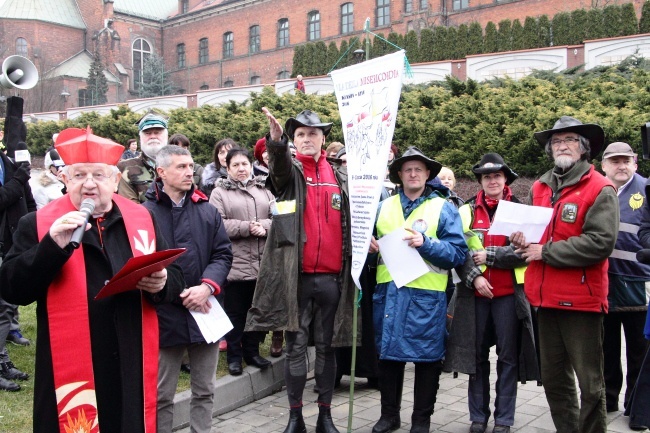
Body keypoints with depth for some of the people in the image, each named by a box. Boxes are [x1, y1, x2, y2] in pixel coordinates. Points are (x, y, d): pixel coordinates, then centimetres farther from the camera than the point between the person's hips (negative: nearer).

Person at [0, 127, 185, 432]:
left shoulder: (141, 218, 6)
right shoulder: (38, 224, -1)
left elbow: (174, 277, 11)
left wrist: (161, 283, -12)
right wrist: (53, 245, -22)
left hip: (132, 368, 3)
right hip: (70, 370, -2)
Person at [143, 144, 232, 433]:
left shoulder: (208, 211, 7)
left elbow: (223, 254, 4)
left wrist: (207, 286, -14)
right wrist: (179, 295, -15)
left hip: (205, 313, 4)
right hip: (165, 317, -4)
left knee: (205, 391, 16)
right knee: (162, 396, 10)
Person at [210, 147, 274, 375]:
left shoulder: (264, 190, 14)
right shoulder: (219, 193, 1)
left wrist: (264, 227, -14)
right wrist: (247, 228, -16)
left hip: (262, 262, 4)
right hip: (235, 263, -4)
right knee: (235, 312, 5)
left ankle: (252, 351, 28)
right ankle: (234, 355, 17)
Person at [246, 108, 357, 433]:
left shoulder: (342, 175, 11)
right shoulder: (289, 172, 3)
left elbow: (355, 216, 15)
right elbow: (278, 166, -22)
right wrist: (276, 141, -42)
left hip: (332, 275, 2)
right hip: (296, 275, -2)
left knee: (326, 346, 11)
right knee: (296, 346, 5)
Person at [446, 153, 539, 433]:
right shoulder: (466, 211, 7)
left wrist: (489, 255, -12)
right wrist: (474, 277, -14)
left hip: (509, 293, -1)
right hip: (475, 293, 1)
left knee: (508, 355, 4)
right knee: (477, 354, 7)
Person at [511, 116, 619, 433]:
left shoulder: (600, 189, -7)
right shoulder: (539, 188, 12)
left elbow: (601, 243, -19)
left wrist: (545, 252, -15)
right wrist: (522, 240, 0)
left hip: (582, 299, -6)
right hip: (546, 297, 7)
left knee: (589, 382, 3)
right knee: (553, 379, 17)